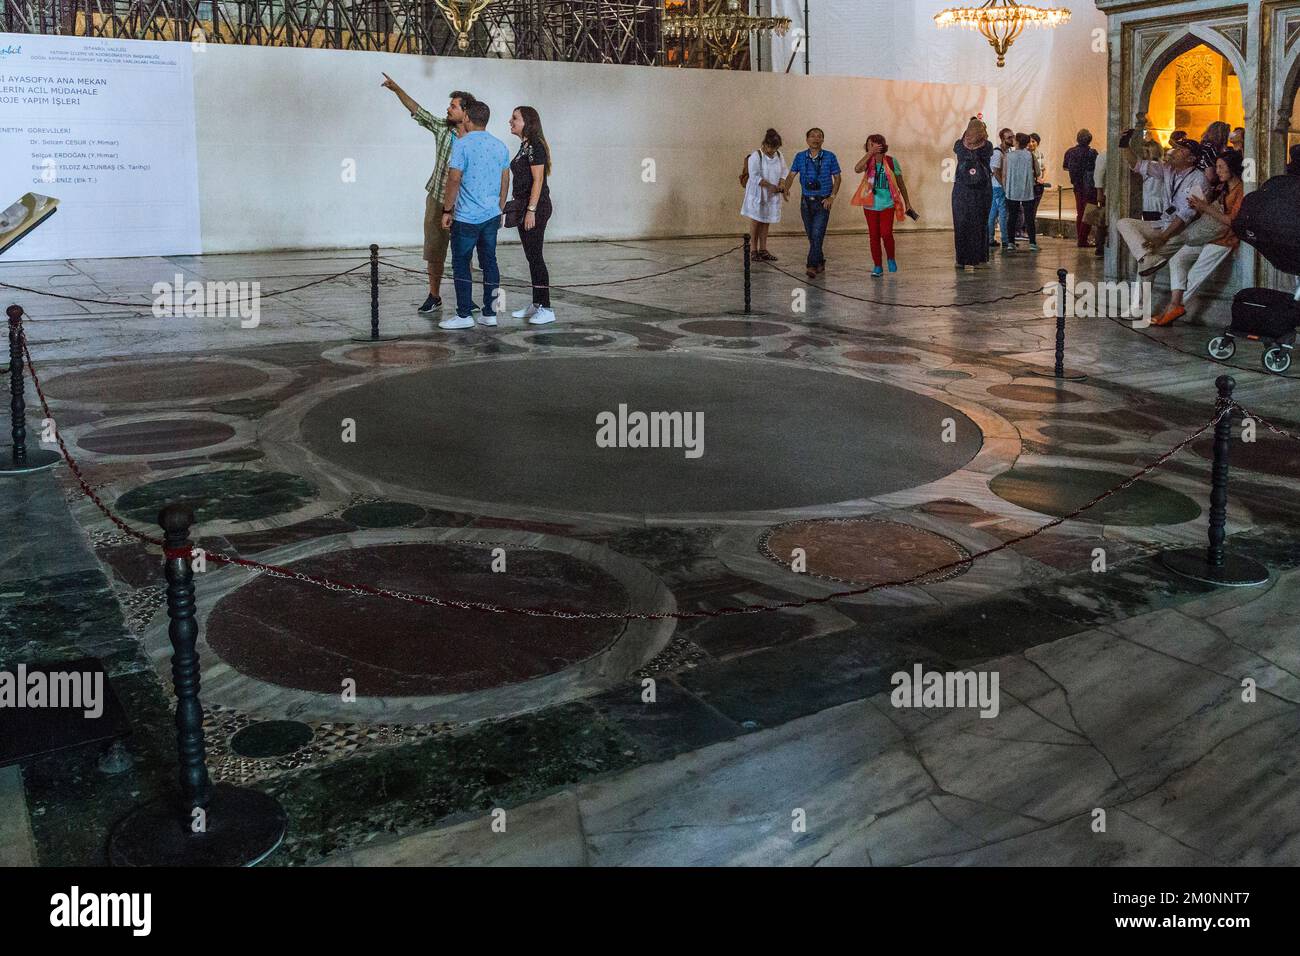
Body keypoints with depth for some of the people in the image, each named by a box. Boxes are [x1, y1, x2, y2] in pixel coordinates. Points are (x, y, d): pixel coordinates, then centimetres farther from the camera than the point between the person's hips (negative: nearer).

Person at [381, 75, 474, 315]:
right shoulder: (442, 128, 3)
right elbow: (417, 110, 10)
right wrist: (397, 89, 5)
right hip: (436, 199, 5)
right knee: (433, 250, 9)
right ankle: (434, 296, 19)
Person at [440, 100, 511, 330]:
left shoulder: (462, 144, -11)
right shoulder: (500, 146, 9)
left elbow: (454, 179, -15)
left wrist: (447, 210, -8)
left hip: (466, 217, -6)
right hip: (492, 216, 6)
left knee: (461, 264, 1)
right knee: (489, 262, 10)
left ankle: (464, 315, 1)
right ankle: (490, 313, 12)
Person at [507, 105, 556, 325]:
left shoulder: (535, 146, -13)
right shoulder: (524, 146, 15)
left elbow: (538, 180, -18)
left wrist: (531, 210, -22)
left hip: (536, 207, -10)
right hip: (524, 207, 10)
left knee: (535, 256, -9)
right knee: (531, 256, 11)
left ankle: (546, 309, -7)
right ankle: (536, 304, 17)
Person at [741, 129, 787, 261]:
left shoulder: (779, 156, 4)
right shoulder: (756, 156, -14)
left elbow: (783, 173, 10)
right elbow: (754, 176, -19)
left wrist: (780, 185, -9)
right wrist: (770, 186, -25)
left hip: (772, 195, 5)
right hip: (757, 193, -5)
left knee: (766, 222, 8)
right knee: (755, 222, 1)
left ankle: (763, 249, 15)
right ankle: (754, 250, 7)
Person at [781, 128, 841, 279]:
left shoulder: (830, 157, -2)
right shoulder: (800, 157, 3)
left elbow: (837, 177, 3)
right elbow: (791, 175, -2)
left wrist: (832, 197, -8)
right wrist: (785, 189, -23)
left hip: (823, 202, -3)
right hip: (806, 201, 3)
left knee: (817, 235, -15)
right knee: (811, 236, 10)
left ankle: (812, 266, -16)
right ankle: (820, 263, 27)